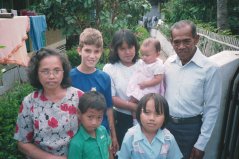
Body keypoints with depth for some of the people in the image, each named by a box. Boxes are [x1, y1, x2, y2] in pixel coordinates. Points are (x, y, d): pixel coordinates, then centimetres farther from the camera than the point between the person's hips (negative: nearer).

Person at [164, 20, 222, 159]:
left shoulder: (210, 69, -16)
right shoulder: (168, 62, -2)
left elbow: (212, 108, -12)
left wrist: (201, 143, -10)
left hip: (190, 128, -4)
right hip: (165, 123, 4)